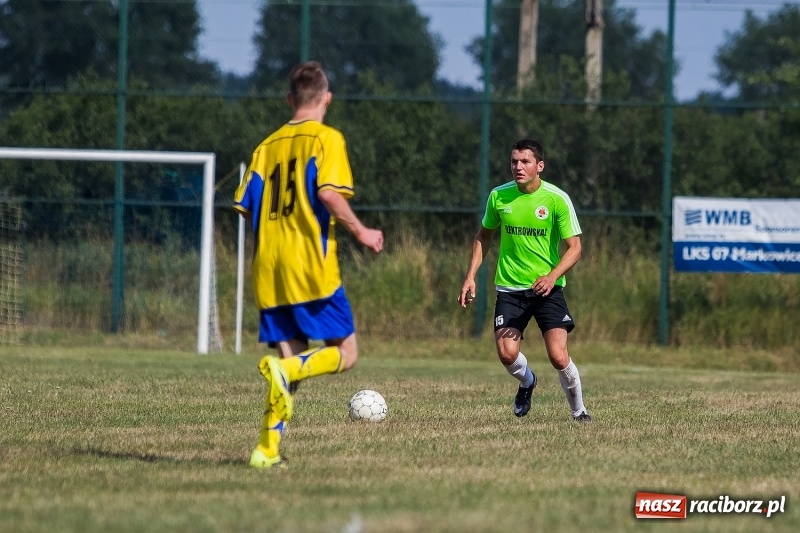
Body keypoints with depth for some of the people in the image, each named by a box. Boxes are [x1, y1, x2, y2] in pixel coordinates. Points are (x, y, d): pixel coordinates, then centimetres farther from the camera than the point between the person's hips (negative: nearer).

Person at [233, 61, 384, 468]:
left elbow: (247, 207, 11)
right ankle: (284, 370, -25)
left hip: (269, 272, 6)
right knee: (344, 353, 4)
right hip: (311, 268, -6)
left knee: (291, 364, 8)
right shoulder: (327, 139, -2)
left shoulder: (268, 145, 14)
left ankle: (267, 450, -6)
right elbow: (329, 193, -17)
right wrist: (360, 232, -5)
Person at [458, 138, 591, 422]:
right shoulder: (499, 196, -1)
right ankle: (527, 382, 21)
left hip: (547, 288, -2)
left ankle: (578, 409, 12)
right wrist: (470, 277, 8)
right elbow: (483, 236, 15)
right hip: (509, 288, 2)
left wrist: (552, 276, -25)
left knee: (558, 357, -15)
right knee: (507, 353, -16)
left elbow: (574, 247, -8)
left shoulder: (557, 199, -10)